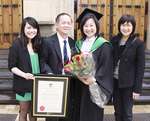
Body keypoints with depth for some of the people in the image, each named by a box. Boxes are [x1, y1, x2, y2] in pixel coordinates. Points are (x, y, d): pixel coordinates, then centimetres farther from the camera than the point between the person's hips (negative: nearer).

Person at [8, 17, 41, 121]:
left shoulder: (38, 44, 5)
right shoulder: (17, 44, -12)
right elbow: (12, 66, -11)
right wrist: (24, 74, -25)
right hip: (23, 85, -4)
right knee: (24, 113, 11)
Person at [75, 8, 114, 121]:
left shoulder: (104, 45, -6)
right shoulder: (78, 44, 10)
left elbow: (106, 67, -10)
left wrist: (94, 79, -22)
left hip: (94, 87, -4)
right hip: (80, 85, 4)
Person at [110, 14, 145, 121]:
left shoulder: (138, 44, -9)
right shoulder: (114, 40, 3)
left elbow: (141, 68, -8)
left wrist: (137, 89, -10)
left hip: (128, 84, -3)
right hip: (115, 81, 4)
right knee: (118, 112, 14)